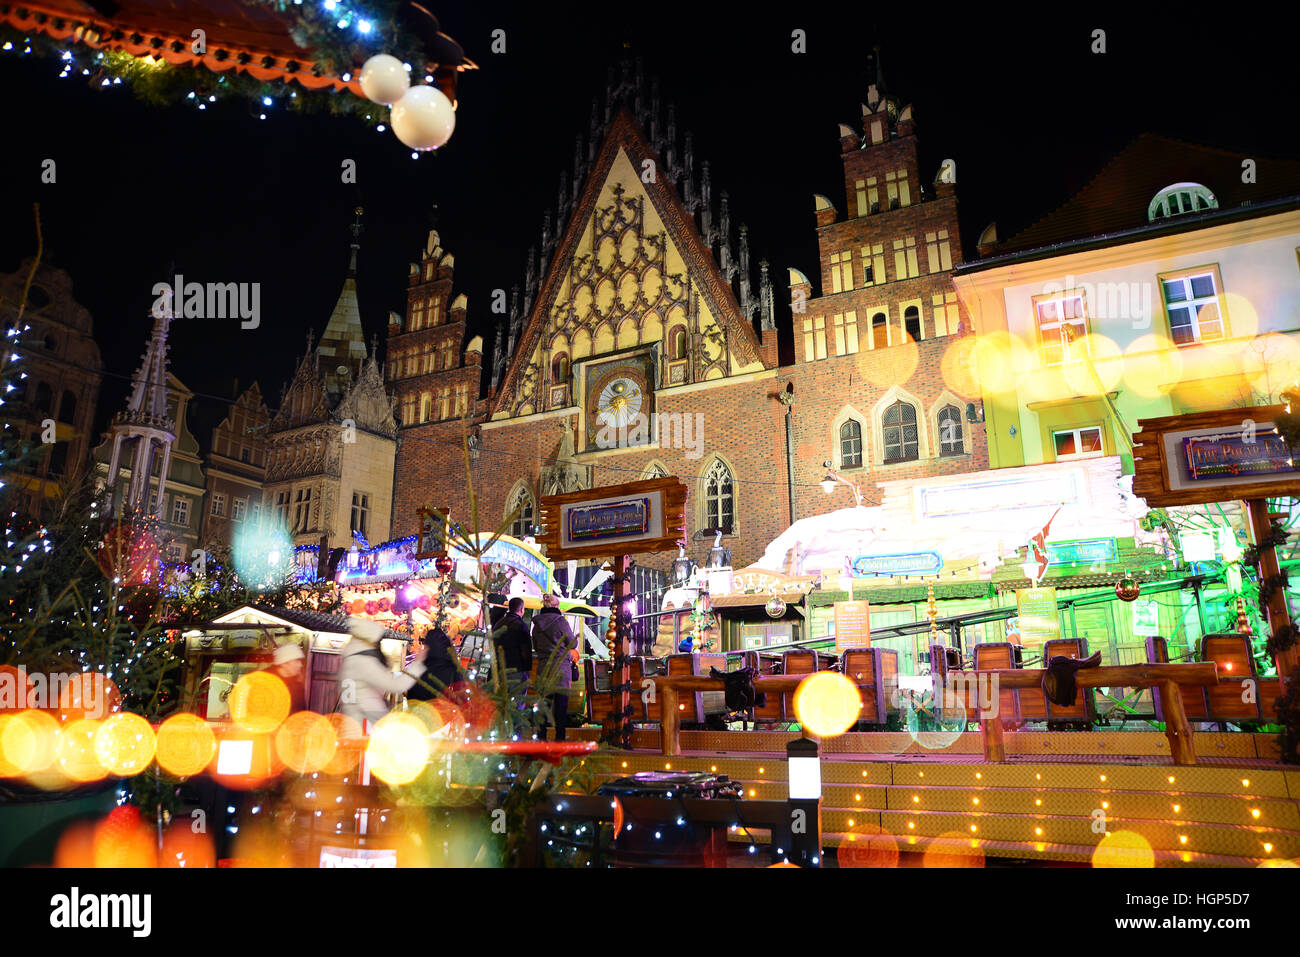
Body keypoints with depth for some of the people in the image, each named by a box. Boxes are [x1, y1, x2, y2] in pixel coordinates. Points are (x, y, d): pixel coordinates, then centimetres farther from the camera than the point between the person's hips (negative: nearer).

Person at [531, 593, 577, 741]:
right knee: (561, 703, 2)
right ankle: (560, 736, 3)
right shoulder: (561, 622, -11)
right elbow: (573, 644, -3)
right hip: (561, 668, -4)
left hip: (543, 667, 4)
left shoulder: (537, 625, 4)